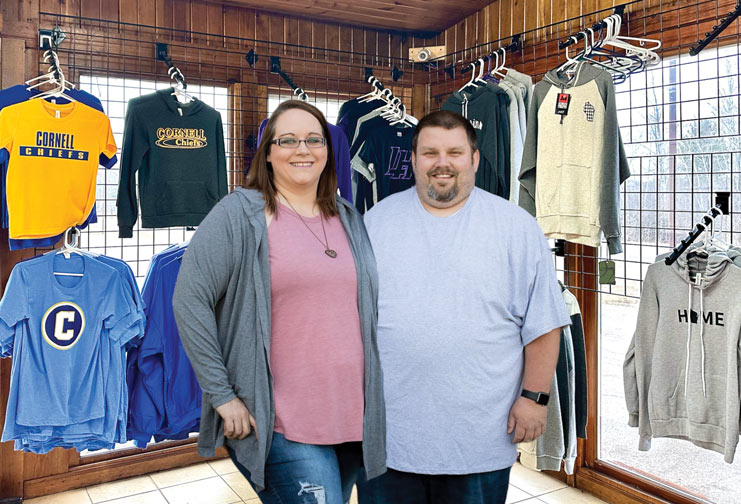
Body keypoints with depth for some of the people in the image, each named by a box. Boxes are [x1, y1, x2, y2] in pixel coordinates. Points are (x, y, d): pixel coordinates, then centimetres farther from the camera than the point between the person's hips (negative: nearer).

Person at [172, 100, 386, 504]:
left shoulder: (349, 220, 11)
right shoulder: (239, 215, -7)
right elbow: (189, 300, -11)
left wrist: (370, 406, 11)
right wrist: (222, 395, -13)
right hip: (280, 426, -6)